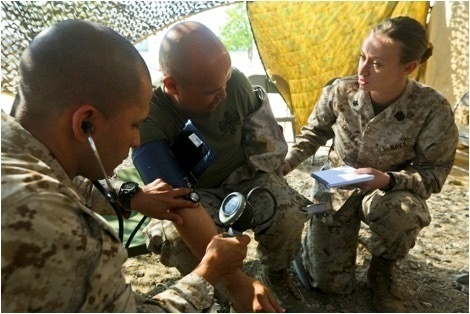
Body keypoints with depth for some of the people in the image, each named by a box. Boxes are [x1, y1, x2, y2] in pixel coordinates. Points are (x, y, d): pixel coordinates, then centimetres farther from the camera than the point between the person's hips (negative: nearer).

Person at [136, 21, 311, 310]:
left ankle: (277, 273, 9)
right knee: (178, 240, -33)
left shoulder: (236, 82, -21)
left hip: (244, 178, 3)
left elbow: (263, 133, 1)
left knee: (288, 216, -25)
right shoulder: (149, 116, -32)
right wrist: (234, 280, -45)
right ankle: (224, 289, 1)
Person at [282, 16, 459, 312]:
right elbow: (313, 134, 0)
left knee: (401, 212, -41)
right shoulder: (340, 92, -17)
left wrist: (388, 180, -32)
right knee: (329, 282, -3)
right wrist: (284, 164, -14)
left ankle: (382, 270, -4)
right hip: (337, 187, 1)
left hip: (391, 190, 0)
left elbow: (434, 173, -13)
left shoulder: (432, 108, -22)